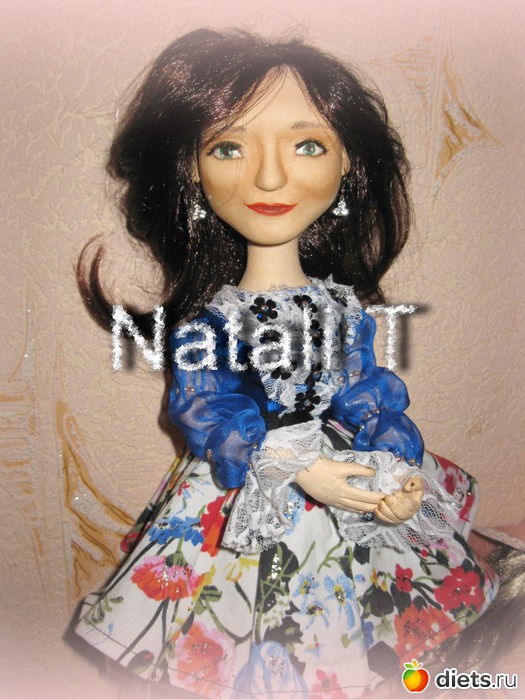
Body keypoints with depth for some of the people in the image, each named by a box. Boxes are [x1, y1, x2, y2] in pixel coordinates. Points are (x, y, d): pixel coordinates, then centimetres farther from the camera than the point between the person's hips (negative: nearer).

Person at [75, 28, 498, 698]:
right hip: (241, 496, -2)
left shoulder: (344, 306, -6)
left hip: (349, 465, 3)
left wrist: (397, 469, -18)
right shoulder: (205, 319, -14)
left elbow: (371, 397, -3)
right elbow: (208, 412, -17)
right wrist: (296, 468, -28)